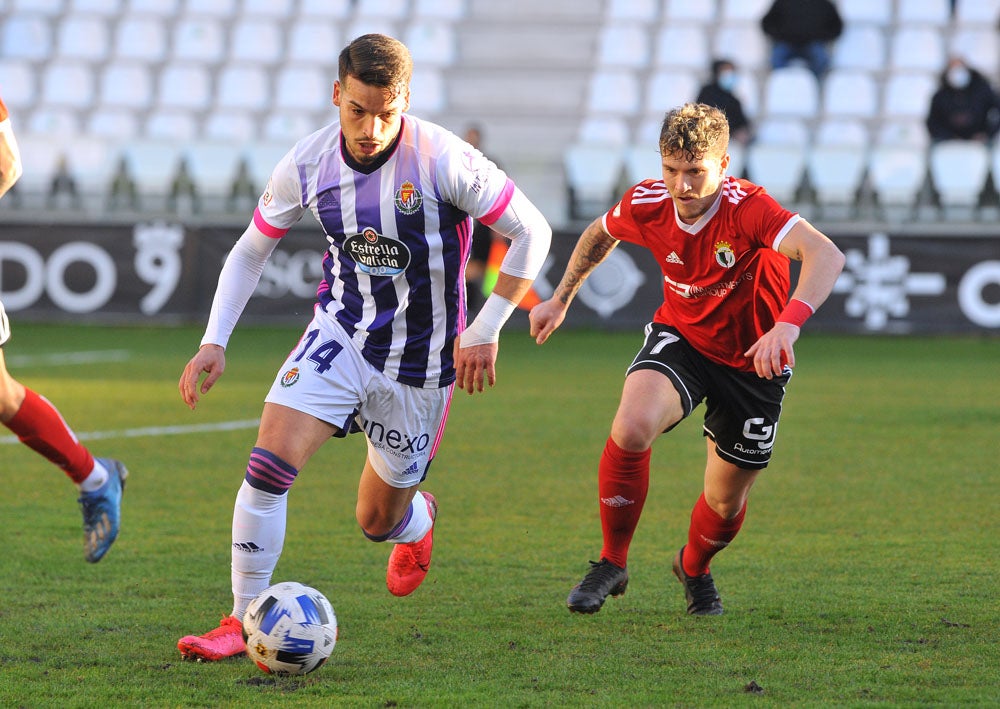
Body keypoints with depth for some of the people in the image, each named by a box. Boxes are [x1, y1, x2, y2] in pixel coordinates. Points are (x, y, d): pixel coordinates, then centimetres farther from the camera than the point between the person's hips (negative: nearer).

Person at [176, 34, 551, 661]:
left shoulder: (443, 159, -21)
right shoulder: (307, 164, -10)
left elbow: (531, 232, -12)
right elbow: (251, 250, 5)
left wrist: (485, 331, -15)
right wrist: (215, 341, -5)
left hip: (418, 362, -2)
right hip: (340, 334, 2)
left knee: (378, 521, 10)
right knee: (269, 463, -21)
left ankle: (419, 519, 49)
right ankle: (244, 622, -11)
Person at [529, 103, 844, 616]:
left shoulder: (747, 208, -31)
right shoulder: (647, 204, -16)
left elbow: (826, 255, -47)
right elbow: (600, 233, 10)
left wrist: (788, 324, -62)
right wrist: (560, 300, 16)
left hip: (752, 360, -2)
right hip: (680, 339, 2)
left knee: (725, 502, 8)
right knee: (631, 428, -29)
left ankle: (694, 569, 46)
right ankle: (612, 564, -9)